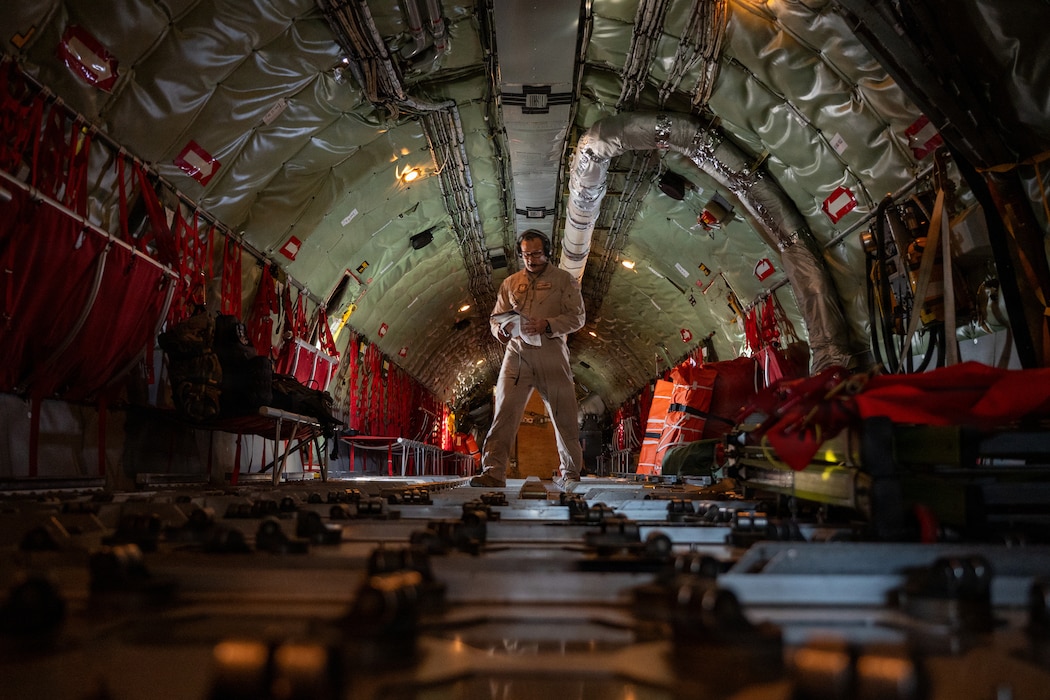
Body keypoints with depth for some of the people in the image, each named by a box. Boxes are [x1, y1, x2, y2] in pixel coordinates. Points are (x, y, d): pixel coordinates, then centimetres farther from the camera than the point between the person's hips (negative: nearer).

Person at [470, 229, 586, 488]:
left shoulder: (564, 280, 9)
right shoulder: (510, 283, 18)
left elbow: (577, 317, 1)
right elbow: (495, 318, 18)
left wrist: (547, 325, -16)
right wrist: (502, 329, -7)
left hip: (551, 353, -2)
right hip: (517, 353, 2)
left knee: (563, 416, 2)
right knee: (504, 413, -8)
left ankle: (570, 473, 16)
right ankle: (493, 472, -10)